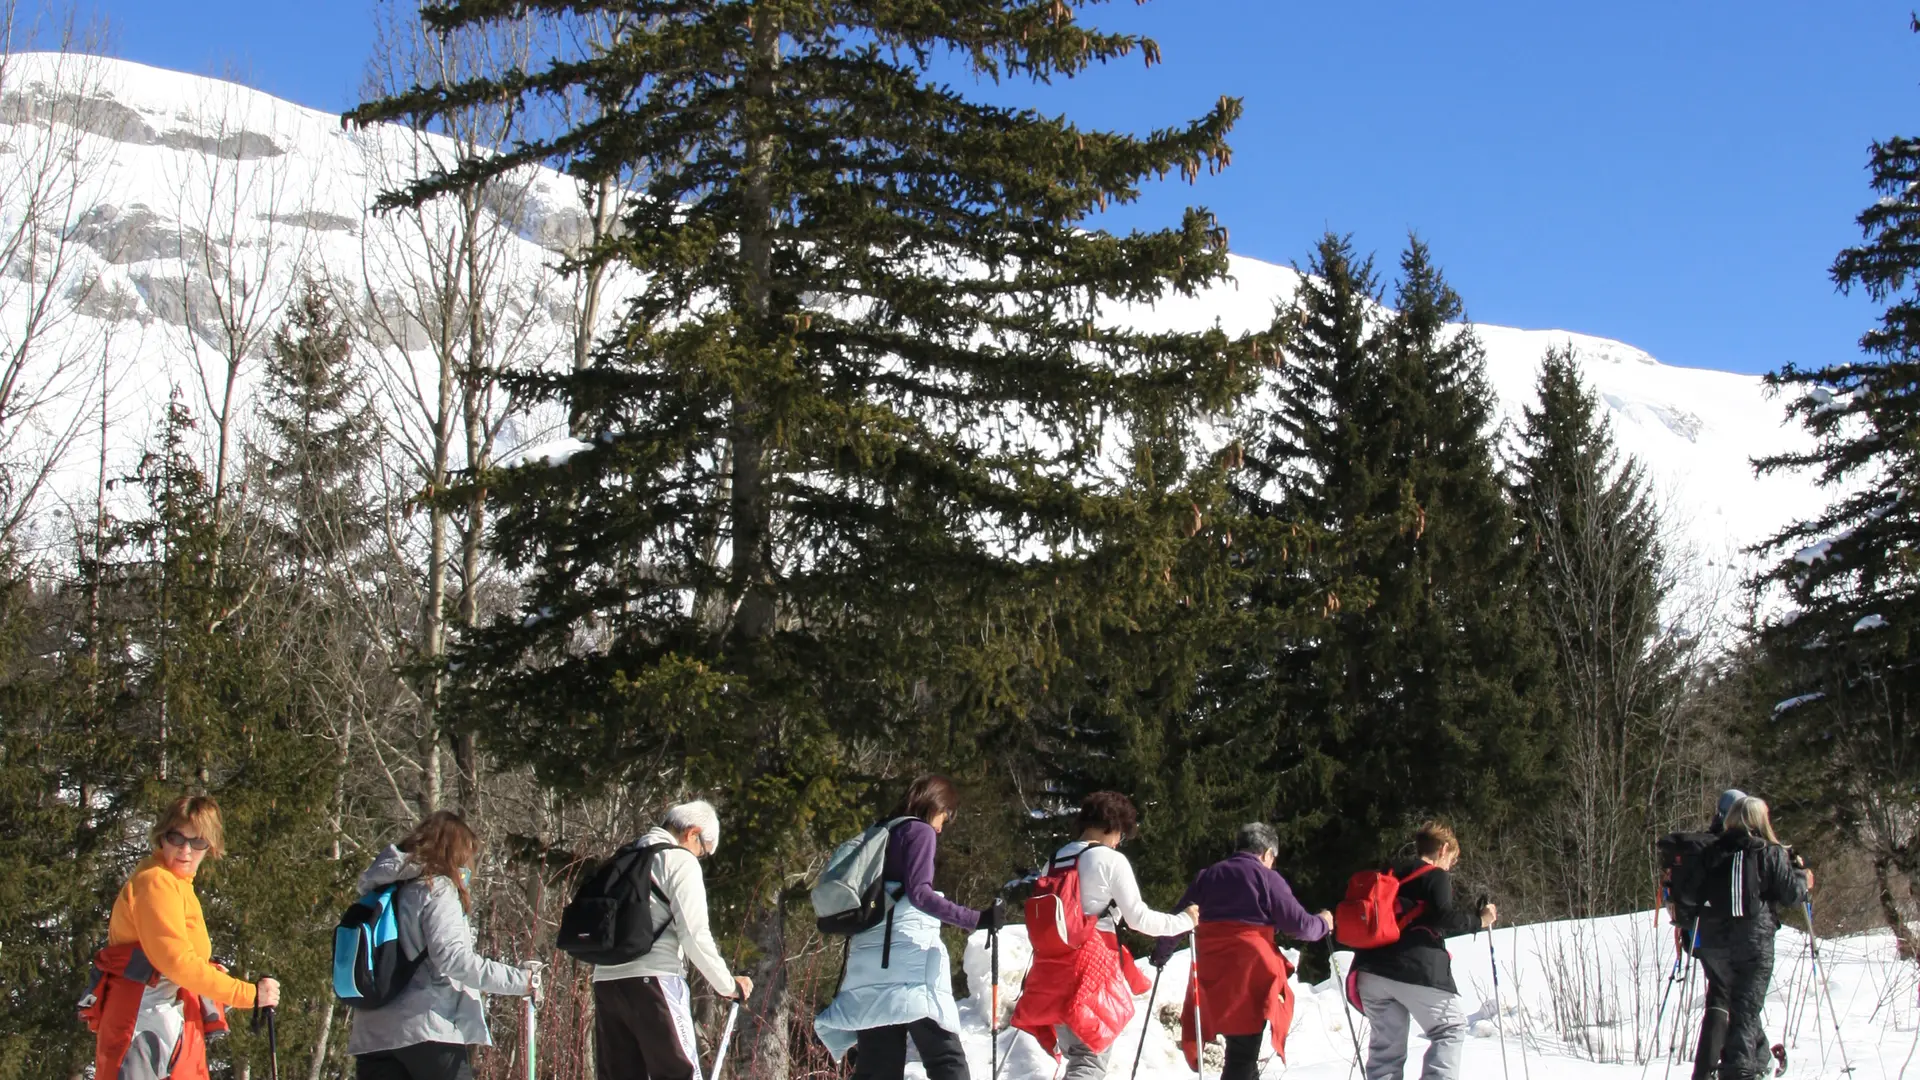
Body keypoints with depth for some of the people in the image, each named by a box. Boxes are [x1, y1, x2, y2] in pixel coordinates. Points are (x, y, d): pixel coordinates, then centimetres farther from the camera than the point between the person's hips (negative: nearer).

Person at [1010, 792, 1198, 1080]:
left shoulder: (1055, 861, 13)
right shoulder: (1111, 860, -6)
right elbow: (1138, 918, -6)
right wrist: (1184, 920, 7)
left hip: (1054, 969, 7)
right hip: (1093, 969, -7)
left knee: (1079, 1054, 16)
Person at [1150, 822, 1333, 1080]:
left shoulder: (1208, 875, 13)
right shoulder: (1267, 878, -2)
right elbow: (1298, 925, -4)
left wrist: (1161, 954, 28)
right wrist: (1323, 924, 16)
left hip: (1211, 975, 5)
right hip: (1251, 973, -5)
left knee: (1239, 1051, 18)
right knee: (1243, 1055, -3)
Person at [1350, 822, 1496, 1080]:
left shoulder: (1390, 875, 23)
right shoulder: (1436, 876, 2)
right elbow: (1444, 916, -13)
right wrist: (1479, 920, -1)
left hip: (1372, 971, 6)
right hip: (1417, 970, -6)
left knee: (1386, 1042, 11)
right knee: (1450, 1031, 7)